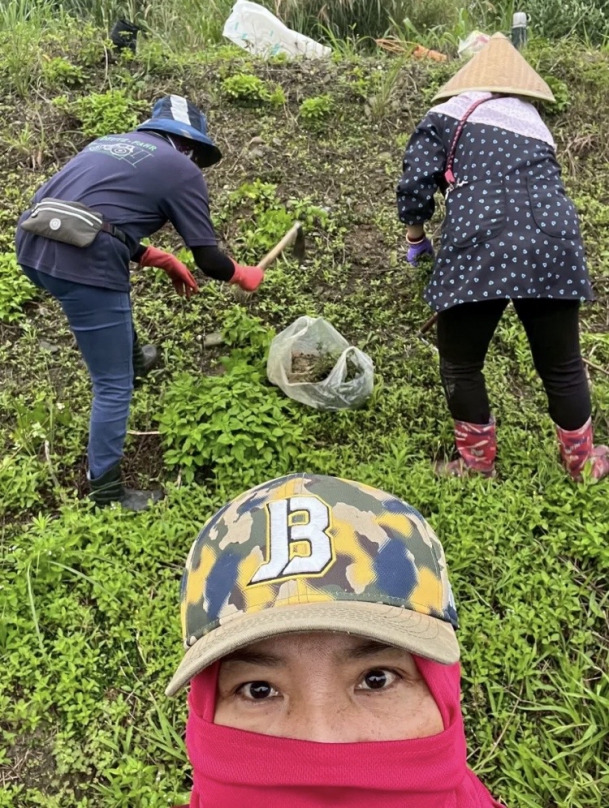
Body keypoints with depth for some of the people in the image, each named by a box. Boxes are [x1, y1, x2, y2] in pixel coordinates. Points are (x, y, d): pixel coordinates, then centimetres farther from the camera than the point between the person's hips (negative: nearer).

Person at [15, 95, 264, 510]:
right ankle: (107, 490, 16)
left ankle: (133, 359, 59)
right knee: (114, 386, 6)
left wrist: (163, 260, 31)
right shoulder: (182, 169, 6)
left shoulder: (109, 143, 25)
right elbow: (208, 260, 6)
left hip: (31, 247, 8)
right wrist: (245, 275, 26)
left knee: (115, 292, 38)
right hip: (82, 265, -8)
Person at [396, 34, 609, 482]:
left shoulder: (446, 115, 17)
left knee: (461, 366, 14)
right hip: (553, 245, 4)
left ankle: (478, 464, 26)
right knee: (563, 365, 17)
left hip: (480, 247, -4)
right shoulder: (534, 123, 29)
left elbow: (417, 183, 8)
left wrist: (415, 236, 23)